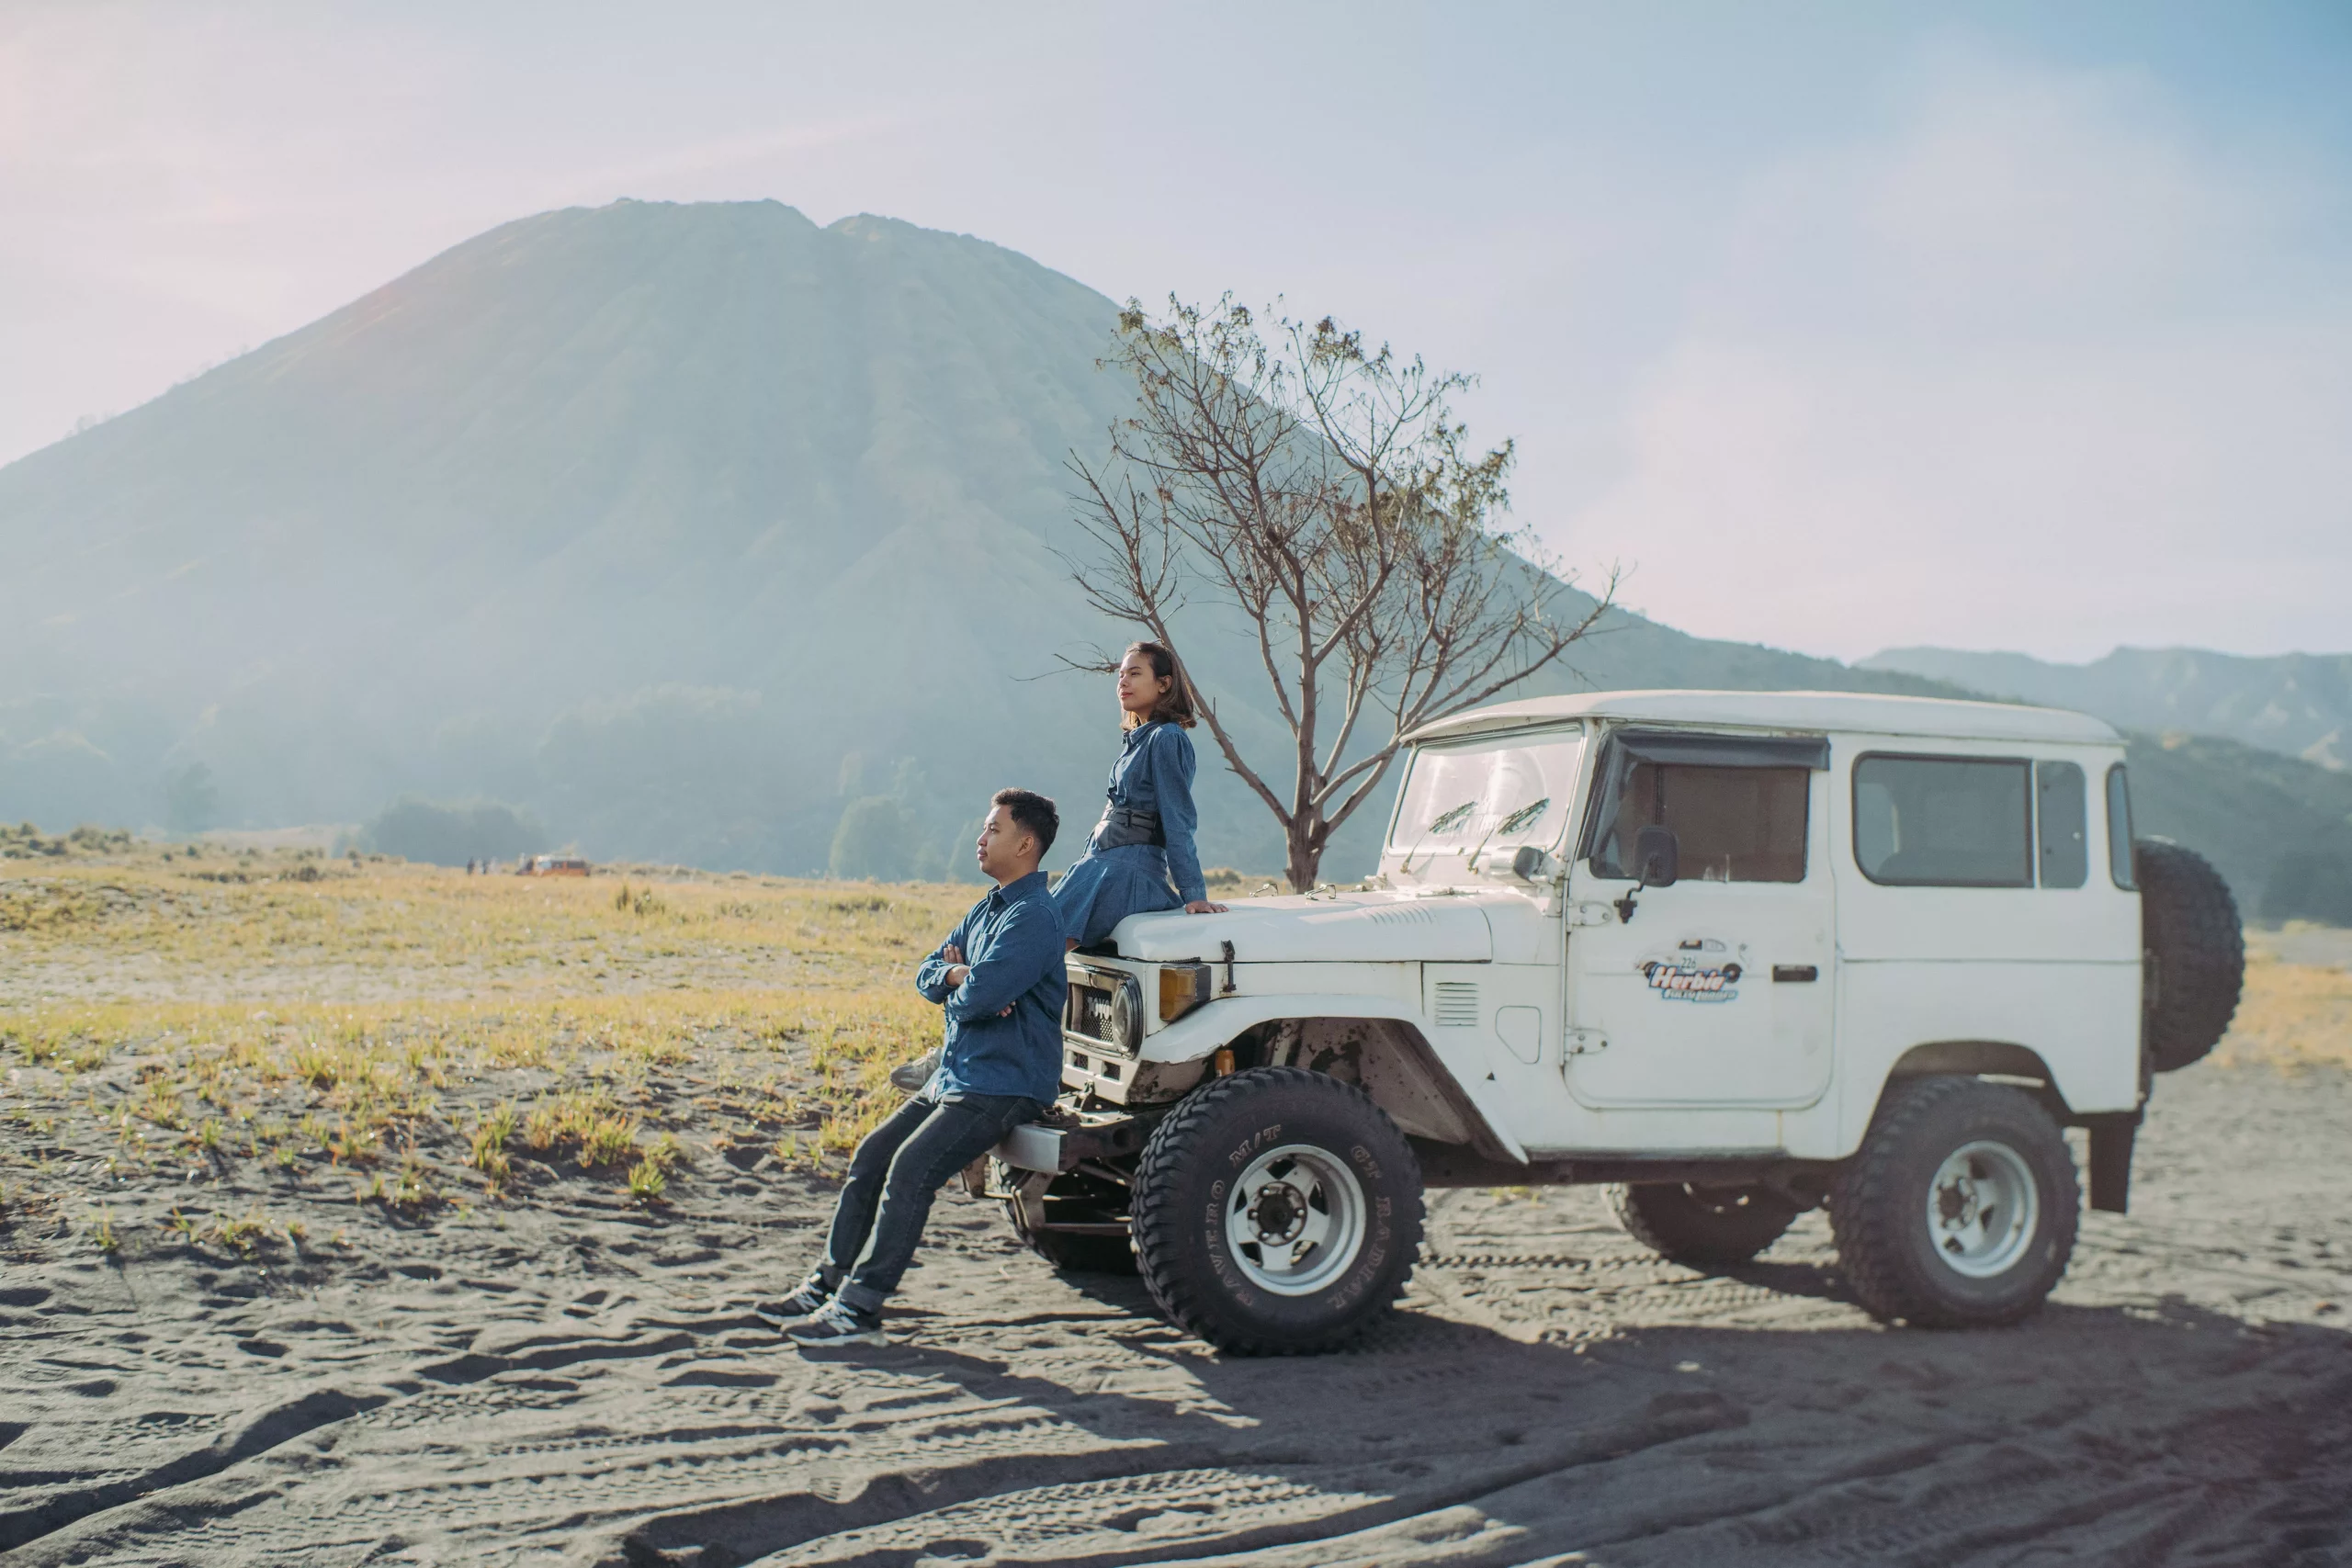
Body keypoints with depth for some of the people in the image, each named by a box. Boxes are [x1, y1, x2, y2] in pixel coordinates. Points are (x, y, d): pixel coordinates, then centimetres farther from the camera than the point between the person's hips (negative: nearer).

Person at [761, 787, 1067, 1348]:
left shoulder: (1032, 918, -17)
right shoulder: (987, 909, 15)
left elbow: (976, 997, -27)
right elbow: (928, 977, 14)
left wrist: (961, 987, -2)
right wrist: (958, 976, -9)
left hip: (1004, 1085, -10)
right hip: (957, 1073, 10)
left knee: (910, 1169, -21)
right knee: (871, 1155, 6)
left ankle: (858, 1311, -18)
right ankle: (827, 1285, 13)